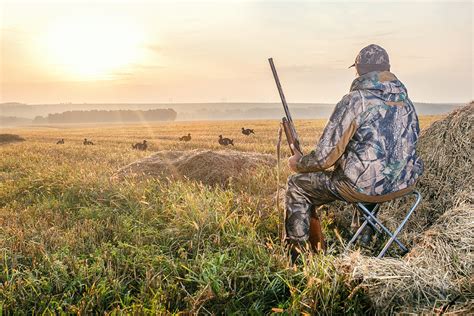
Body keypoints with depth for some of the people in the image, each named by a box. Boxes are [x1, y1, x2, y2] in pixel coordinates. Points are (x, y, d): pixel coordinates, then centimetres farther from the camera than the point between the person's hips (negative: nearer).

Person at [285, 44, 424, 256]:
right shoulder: (405, 100, 6)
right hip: (404, 185, 7)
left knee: (297, 185, 11)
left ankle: (296, 251, 17)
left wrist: (298, 163, 4)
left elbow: (325, 157, -16)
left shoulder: (354, 101, -16)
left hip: (364, 187, -7)